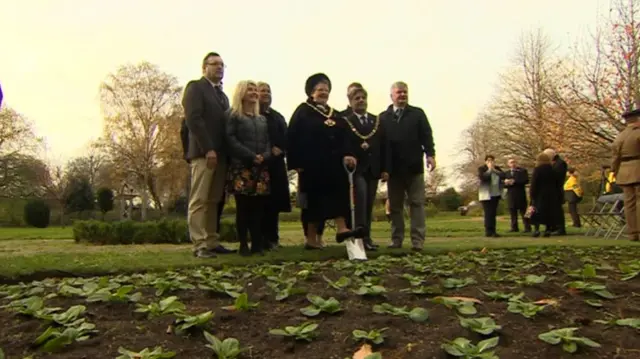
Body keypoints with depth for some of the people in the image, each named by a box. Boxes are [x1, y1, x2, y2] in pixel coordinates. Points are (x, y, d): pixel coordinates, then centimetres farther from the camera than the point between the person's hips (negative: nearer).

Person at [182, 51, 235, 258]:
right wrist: (208, 149, -19)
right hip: (203, 153, -7)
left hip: (220, 154, 8)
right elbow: (193, 119, -11)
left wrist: (224, 152, 6)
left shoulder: (222, 95, 26)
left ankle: (212, 243, 9)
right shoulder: (195, 87, 1)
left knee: (213, 201, 6)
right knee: (199, 200, -7)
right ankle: (200, 245, -7)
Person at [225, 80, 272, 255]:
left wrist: (264, 157, -6)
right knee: (243, 206, -7)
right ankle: (243, 244, -1)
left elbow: (268, 141, 16)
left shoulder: (262, 119, 23)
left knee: (259, 206, 0)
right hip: (241, 167, -5)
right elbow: (231, 140, -6)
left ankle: (258, 244, 3)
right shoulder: (232, 115, 6)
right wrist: (251, 156, -14)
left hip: (261, 168, 5)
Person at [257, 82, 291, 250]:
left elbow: (285, 138, 11)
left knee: (275, 200, 4)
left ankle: (273, 237, 10)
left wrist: (280, 149, -7)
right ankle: (263, 238, -2)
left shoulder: (278, 116, 22)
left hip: (276, 163, 5)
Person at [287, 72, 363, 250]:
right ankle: (311, 239, 2)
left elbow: (343, 139, 10)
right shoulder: (302, 112, -1)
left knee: (338, 193, -2)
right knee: (314, 200, -4)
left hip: (332, 164, 6)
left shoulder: (334, 115, 16)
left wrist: (346, 155, -10)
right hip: (311, 165, -6)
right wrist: (296, 163, -15)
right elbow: (292, 139, -8)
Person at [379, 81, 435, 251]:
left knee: (417, 204, -1)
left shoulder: (417, 113, 10)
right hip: (393, 169, 1)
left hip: (414, 167, -1)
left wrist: (430, 154, -14)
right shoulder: (383, 118, 11)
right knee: (395, 205, 6)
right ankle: (396, 239, 13)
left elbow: (427, 136, 1)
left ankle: (417, 240, 0)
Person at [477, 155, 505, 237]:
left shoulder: (497, 168, 12)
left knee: (493, 213, 8)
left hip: (496, 194, 5)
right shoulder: (481, 168, -3)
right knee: (488, 213, -8)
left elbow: (503, 176, -4)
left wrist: (494, 170, -9)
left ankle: (492, 231, 12)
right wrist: (489, 169, -14)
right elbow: (483, 178, -22)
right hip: (486, 194, -5)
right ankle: (489, 231, -5)